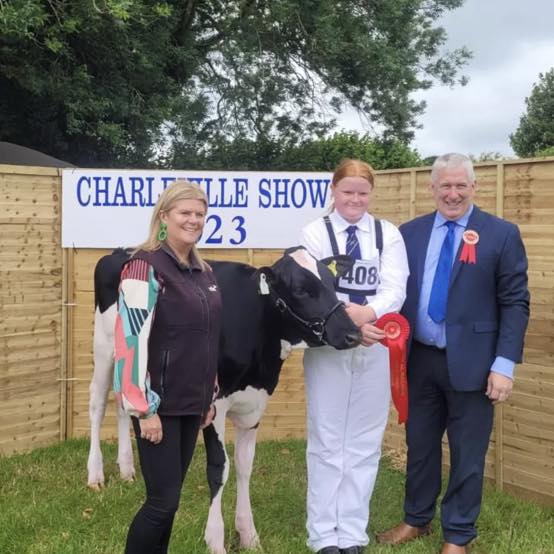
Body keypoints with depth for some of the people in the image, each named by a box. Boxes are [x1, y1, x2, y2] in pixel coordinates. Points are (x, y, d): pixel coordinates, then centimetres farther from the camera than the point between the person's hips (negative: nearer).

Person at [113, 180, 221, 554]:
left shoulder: (204, 273, 11)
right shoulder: (146, 266, -12)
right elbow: (132, 340, -18)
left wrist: (210, 397, 18)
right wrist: (145, 408, -19)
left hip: (191, 402, 7)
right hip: (158, 403, -7)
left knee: (170, 497, 13)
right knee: (163, 500, -4)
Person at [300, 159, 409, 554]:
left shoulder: (388, 234, 4)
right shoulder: (315, 233, 1)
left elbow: (395, 290, -6)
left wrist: (368, 313, -26)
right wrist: (349, 321, -24)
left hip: (375, 348, 2)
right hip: (327, 347, -1)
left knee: (364, 443, 8)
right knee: (326, 443, 6)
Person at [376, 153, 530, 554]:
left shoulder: (501, 234, -4)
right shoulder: (410, 232, 6)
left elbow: (515, 304, -6)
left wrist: (504, 364, -13)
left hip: (470, 363, -3)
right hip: (419, 360, 3)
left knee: (468, 454, 8)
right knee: (419, 445, 16)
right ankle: (417, 520, 35)